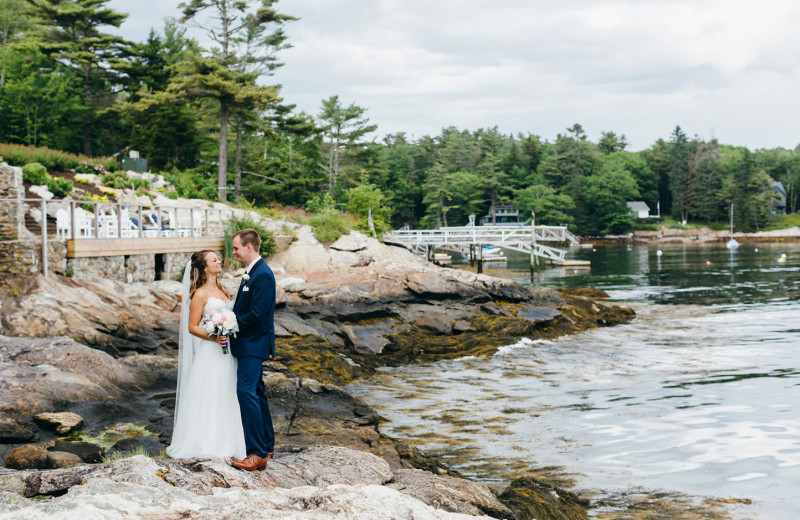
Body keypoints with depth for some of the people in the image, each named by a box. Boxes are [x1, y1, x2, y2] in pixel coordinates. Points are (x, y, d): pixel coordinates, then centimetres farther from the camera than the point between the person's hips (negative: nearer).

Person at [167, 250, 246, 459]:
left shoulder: (222, 289, 13)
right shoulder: (200, 294, -9)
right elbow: (192, 327, -11)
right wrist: (214, 337, -23)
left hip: (227, 352, 7)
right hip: (209, 354, -7)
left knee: (225, 396, 11)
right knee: (207, 397, -1)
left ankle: (224, 440, 19)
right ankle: (205, 442, 7)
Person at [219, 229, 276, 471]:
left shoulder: (262, 275, -18)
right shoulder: (252, 272, 14)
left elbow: (256, 315, -23)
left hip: (253, 344, -11)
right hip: (249, 344, 11)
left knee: (246, 391, -16)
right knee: (256, 392, 16)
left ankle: (257, 454, -16)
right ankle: (267, 446, 25)